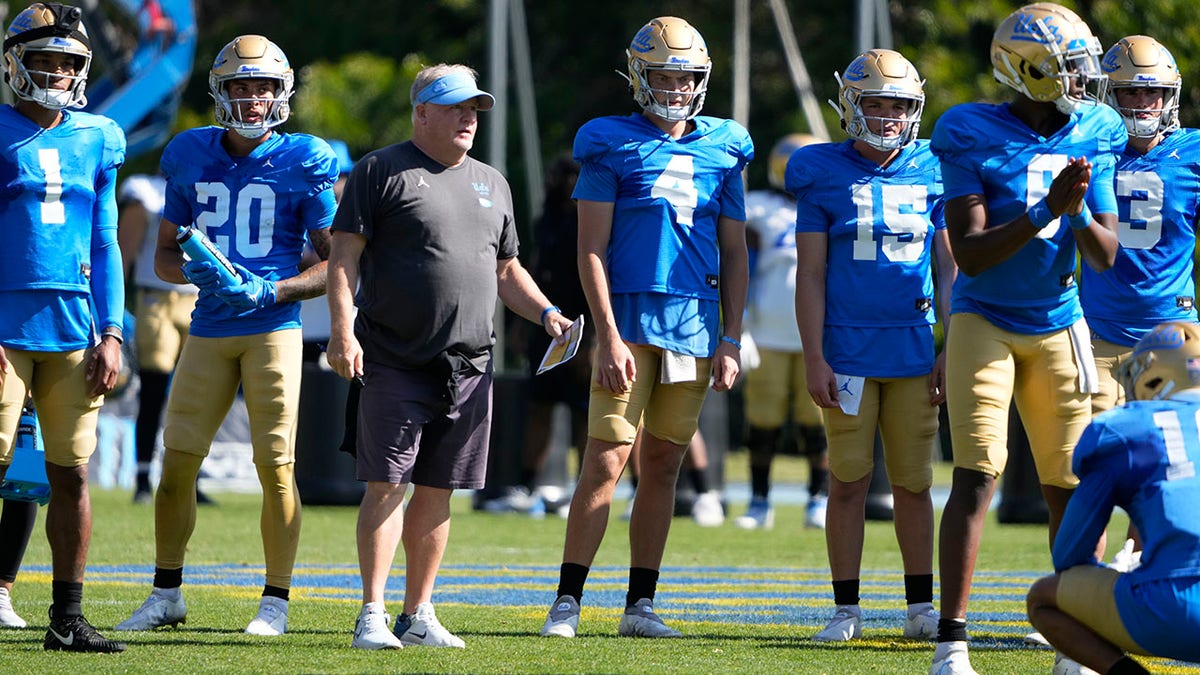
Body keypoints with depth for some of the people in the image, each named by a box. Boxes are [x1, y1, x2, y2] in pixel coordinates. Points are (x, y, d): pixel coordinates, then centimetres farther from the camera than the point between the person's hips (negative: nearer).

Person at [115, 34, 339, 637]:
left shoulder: (303, 164, -2)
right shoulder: (191, 158, 8)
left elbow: (333, 264, -1)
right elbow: (164, 255, 15)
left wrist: (269, 292, -15)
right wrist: (195, 271, -8)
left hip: (272, 329, -3)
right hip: (209, 331, 3)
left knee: (276, 468, -3)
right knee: (177, 462, 3)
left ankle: (275, 603, 5)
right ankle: (166, 597, 15)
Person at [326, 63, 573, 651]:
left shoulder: (491, 184, 18)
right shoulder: (381, 172, 0)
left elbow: (506, 271, 25)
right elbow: (345, 256, -4)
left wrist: (547, 314, 8)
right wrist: (342, 330, -15)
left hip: (468, 363, 5)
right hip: (396, 360, -5)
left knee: (437, 491, 7)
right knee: (387, 485, -9)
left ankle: (418, 614, 13)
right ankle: (372, 615, -7)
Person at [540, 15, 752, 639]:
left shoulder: (722, 150, 12)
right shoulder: (612, 146, 0)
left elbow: (734, 254, 16)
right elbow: (591, 249, -4)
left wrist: (730, 341, 9)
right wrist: (609, 337, -12)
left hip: (696, 325, 4)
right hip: (631, 318, -4)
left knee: (662, 465, 7)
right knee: (606, 462, -9)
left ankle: (640, 605, 12)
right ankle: (567, 602, -6)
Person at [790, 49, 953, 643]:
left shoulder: (931, 175, 7)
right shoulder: (825, 176, 0)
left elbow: (949, 270, 11)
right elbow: (810, 274, 0)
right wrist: (814, 360, -6)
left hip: (914, 350, 2)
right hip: (849, 350, -2)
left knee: (914, 482, 5)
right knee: (848, 482, 0)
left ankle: (920, 608, 12)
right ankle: (846, 610, 7)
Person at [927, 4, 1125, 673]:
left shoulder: (1094, 137, -1)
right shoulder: (974, 136, -14)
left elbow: (1105, 256, -1)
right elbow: (970, 255, -18)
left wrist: (1080, 212, -22)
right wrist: (1047, 209, -28)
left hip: (1057, 327, 4)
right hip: (985, 322, -4)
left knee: (1073, 486, 3)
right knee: (976, 475, -13)